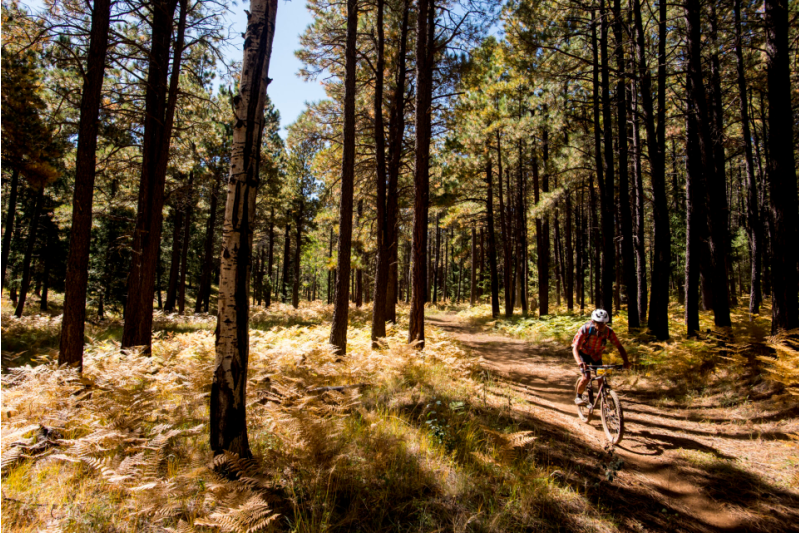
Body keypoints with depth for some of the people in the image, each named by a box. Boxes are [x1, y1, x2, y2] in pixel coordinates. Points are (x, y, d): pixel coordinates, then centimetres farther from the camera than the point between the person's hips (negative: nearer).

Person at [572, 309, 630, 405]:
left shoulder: (608, 331, -25)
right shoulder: (585, 329, -33)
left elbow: (619, 346, -16)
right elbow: (575, 348, -36)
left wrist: (626, 361, -31)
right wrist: (579, 362, -53)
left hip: (596, 355, 3)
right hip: (584, 353, -3)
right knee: (586, 377, -18)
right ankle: (578, 397, 6)